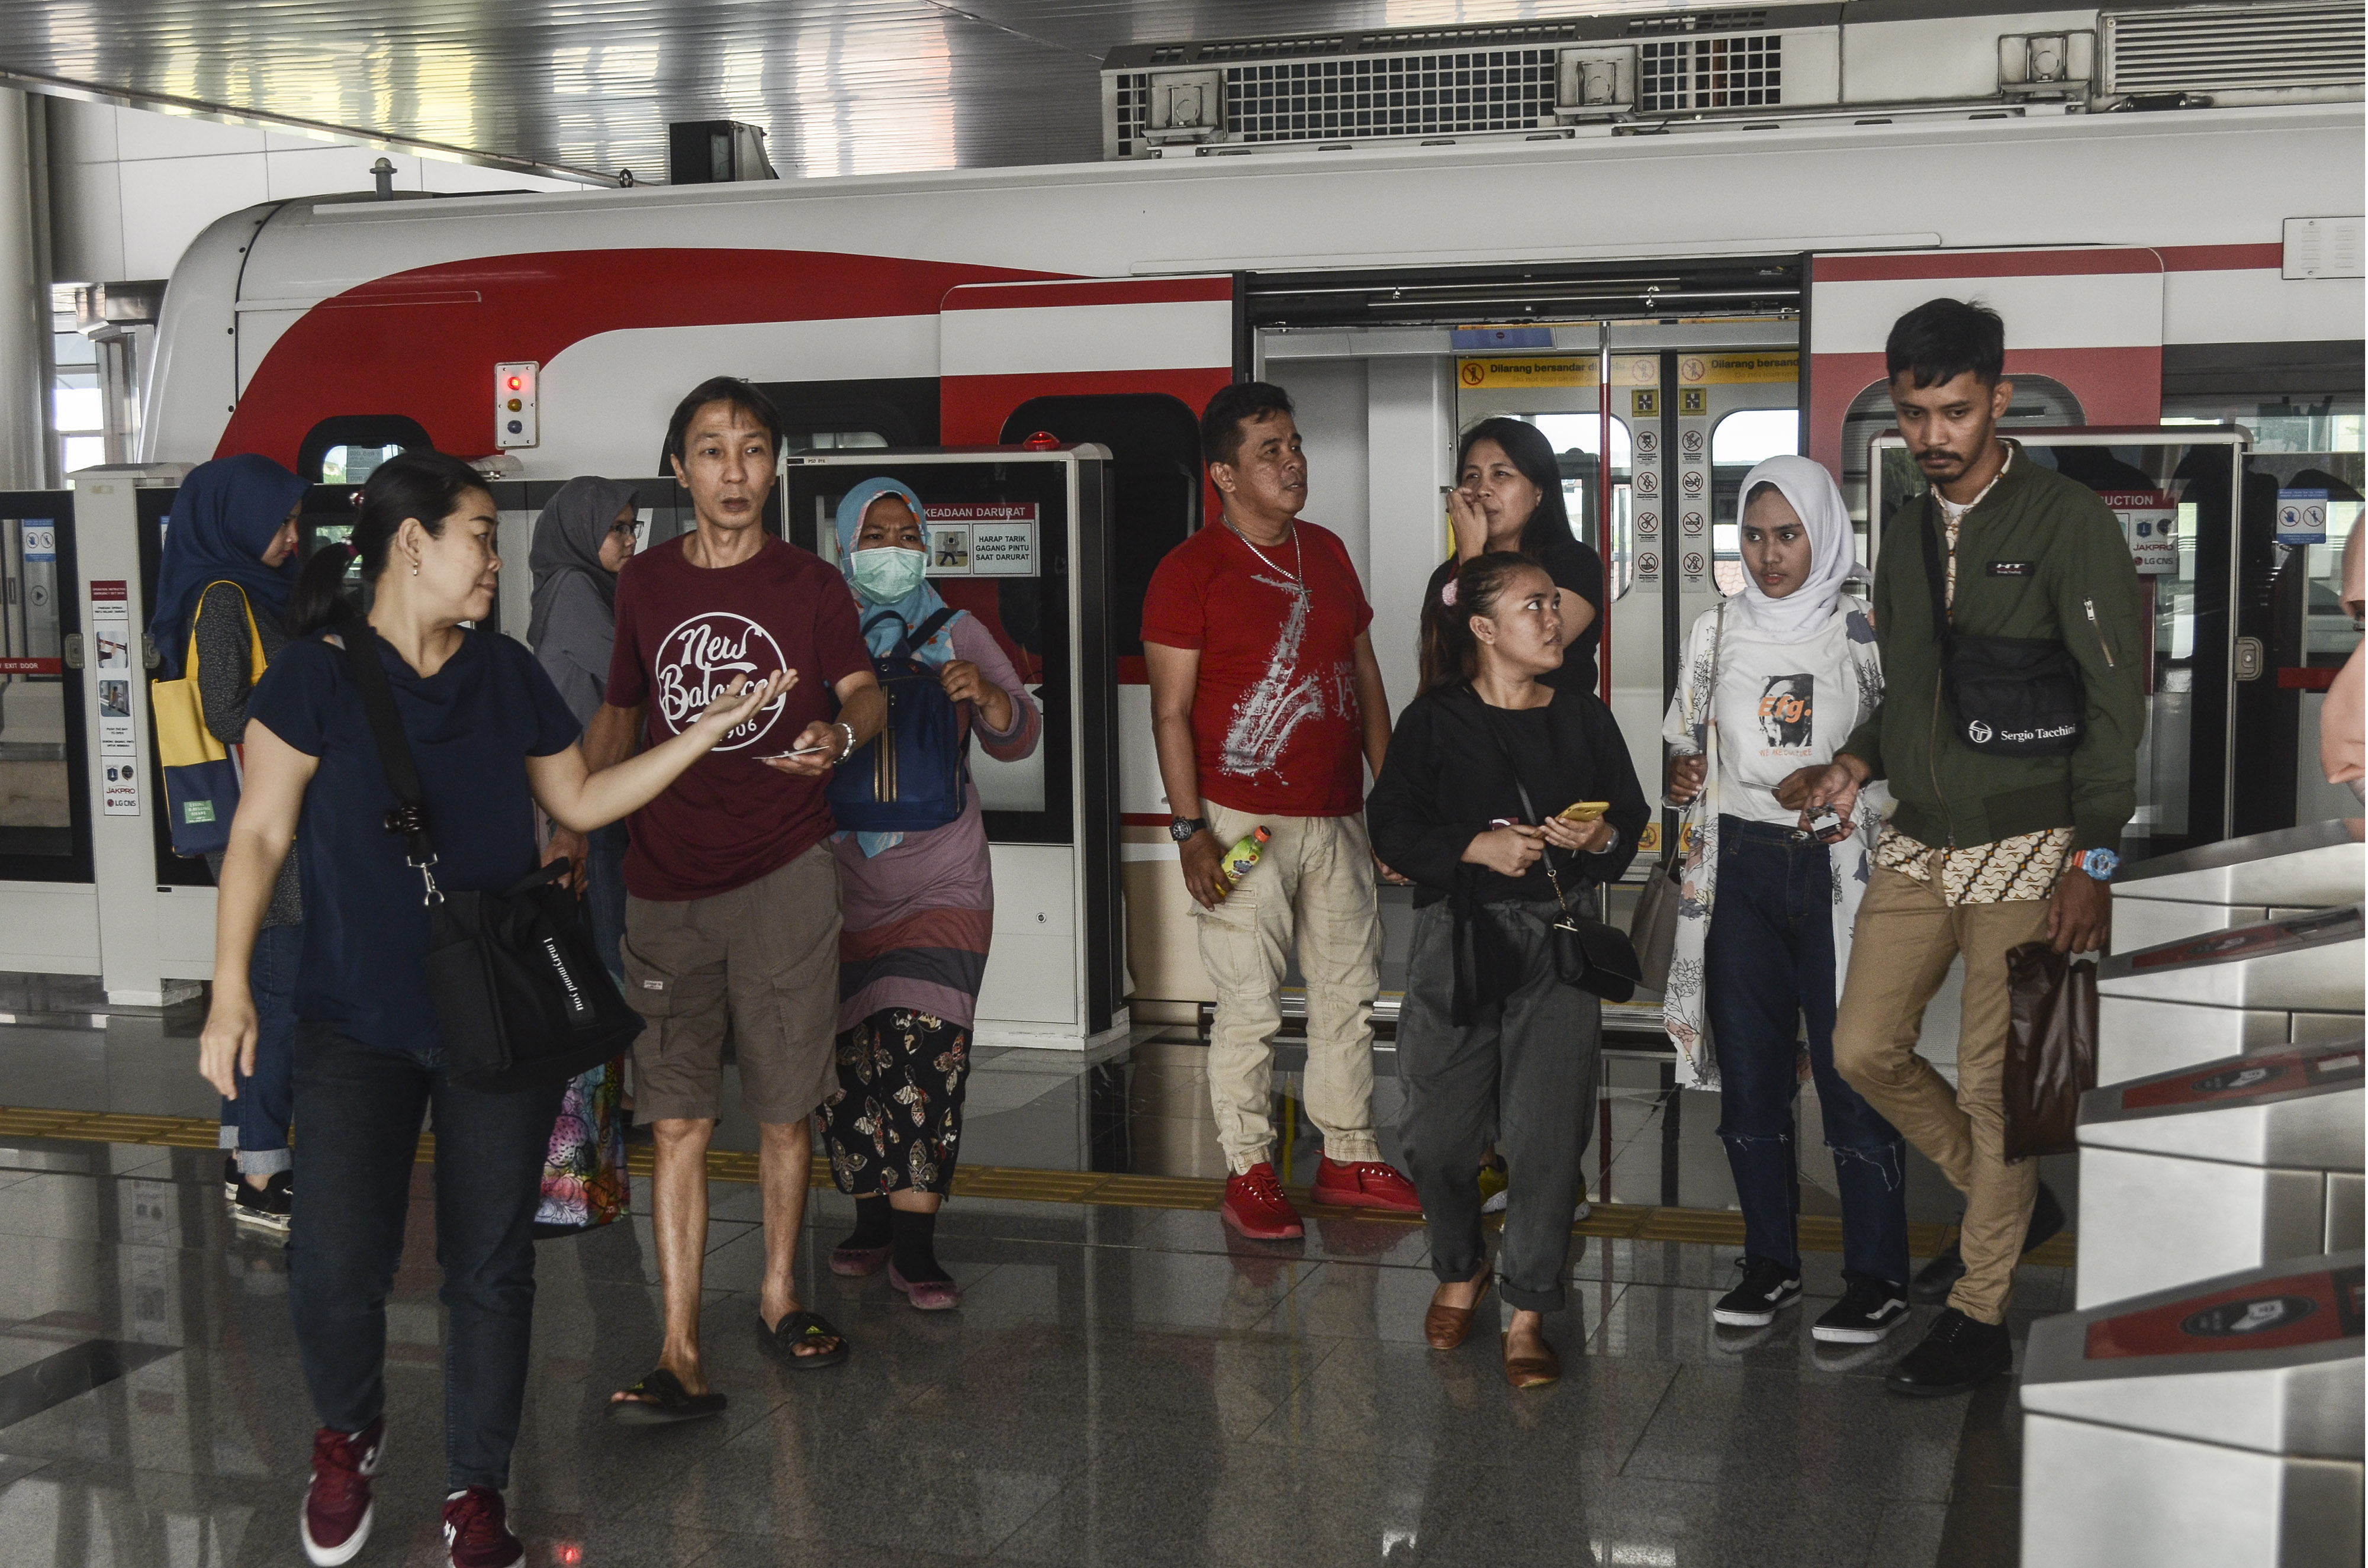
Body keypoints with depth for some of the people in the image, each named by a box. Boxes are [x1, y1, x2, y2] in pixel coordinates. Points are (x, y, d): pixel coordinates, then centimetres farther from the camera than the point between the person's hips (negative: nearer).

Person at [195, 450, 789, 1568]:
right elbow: (259, 835, -4)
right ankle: (348, 1436, 22)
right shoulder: (317, 676, -5)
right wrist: (231, 991, -11)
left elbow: (582, 801, 15)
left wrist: (706, 730, 9)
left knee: (490, 1266, 4)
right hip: (357, 1019, -3)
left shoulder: (507, 673, 8)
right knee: (334, 1263, -10)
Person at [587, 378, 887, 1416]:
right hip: (666, 883, 1)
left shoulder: (808, 584, 3)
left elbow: (866, 691, 8)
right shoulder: (645, 584, 9)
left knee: (783, 1108, 7)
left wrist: (841, 734, -15)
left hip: (783, 873, -1)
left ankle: (779, 1297, 27)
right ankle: (681, 1357, -5)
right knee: (679, 1121, -4)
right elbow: (620, 714, 19)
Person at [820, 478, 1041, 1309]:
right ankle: (872, 1219, 18)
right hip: (841, 886, 1)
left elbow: (1018, 737, 4)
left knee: (924, 1053, -12)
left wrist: (985, 694, -18)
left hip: (942, 884, -1)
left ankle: (915, 1247, -9)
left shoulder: (958, 634, 9)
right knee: (847, 1056, 1)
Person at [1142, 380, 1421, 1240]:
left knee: (1350, 991, 12)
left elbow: (1365, 675, 18)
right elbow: (1170, 710, -9)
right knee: (1249, 1008, -2)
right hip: (1244, 822, -6)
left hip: (1335, 817, 6)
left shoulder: (1326, 553, 12)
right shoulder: (1190, 571, -7)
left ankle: (1348, 1157, 26)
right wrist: (1190, 829, -15)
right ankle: (1249, 1173, 11)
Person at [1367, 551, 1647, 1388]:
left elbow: (1633, 816, 15)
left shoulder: (1583, 716, 11)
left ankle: (1528, 1315, 6)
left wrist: (1603, 838, -7)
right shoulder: (1435, 719, 2)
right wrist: (1476, 847, -15)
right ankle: (1460, 1270, 30)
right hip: (1457, 940, -1)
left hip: (1558, 941, 1)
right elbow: (1393, 824, -2)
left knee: (1545, 1135, -6)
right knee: (1438, 1130, 2)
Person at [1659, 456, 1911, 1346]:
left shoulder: (1865, 634, -1)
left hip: (1836, 871, -4)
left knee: (1853, 1072, -4)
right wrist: (1683, 781, -3)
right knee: (1749, 1071, 6)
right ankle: (1770, 1263, 19)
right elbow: (1686, 748, 19)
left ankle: (1876, 1278, 6)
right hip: (1741, 866, 4)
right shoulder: (1716, 634, 10)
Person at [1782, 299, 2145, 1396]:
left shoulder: (2069, 524, -9)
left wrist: (2092, 861, -15)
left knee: (1993, 1081, -3)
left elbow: (2114, 703, -10)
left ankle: (1980, 1316, 11)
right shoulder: (1909, 537, 12)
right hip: (1918, 846, 7)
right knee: (1864, 1051, 6)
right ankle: (2013, 1203, 28)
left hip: (2027, 849, -7)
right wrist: (1855, 764, 1)